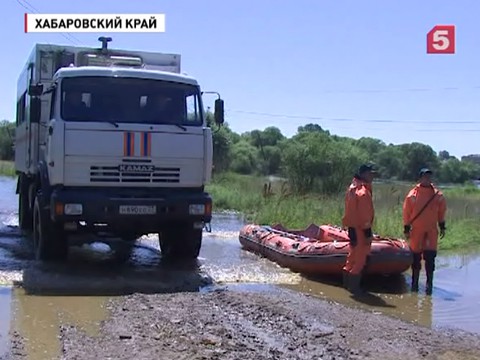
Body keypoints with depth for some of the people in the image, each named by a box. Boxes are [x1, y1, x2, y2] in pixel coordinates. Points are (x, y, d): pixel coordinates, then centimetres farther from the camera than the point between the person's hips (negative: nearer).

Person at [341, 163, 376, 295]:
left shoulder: (353, 187, 12)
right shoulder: (363, 191, -19)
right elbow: (365, 215, -21)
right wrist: (368, 232, -18)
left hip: (353, 228, 10)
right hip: (360, 229, -10)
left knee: (353, 255, 20)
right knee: (360, 259, 0)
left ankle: (347, 282, 29)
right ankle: (353, 285, 6)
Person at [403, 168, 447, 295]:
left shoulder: (438, 195, 1)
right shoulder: (413, 194, -4)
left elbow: (441, 211, 12)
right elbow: (406, 212, 0)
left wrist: (442, 226, 10)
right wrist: (406, 229, 0)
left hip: (431, 230, 1)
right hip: (416, 230, -1)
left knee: (430, 257, -6)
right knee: (416, 257, 7)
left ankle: (429, 283, 2)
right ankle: (414, 283, 19)